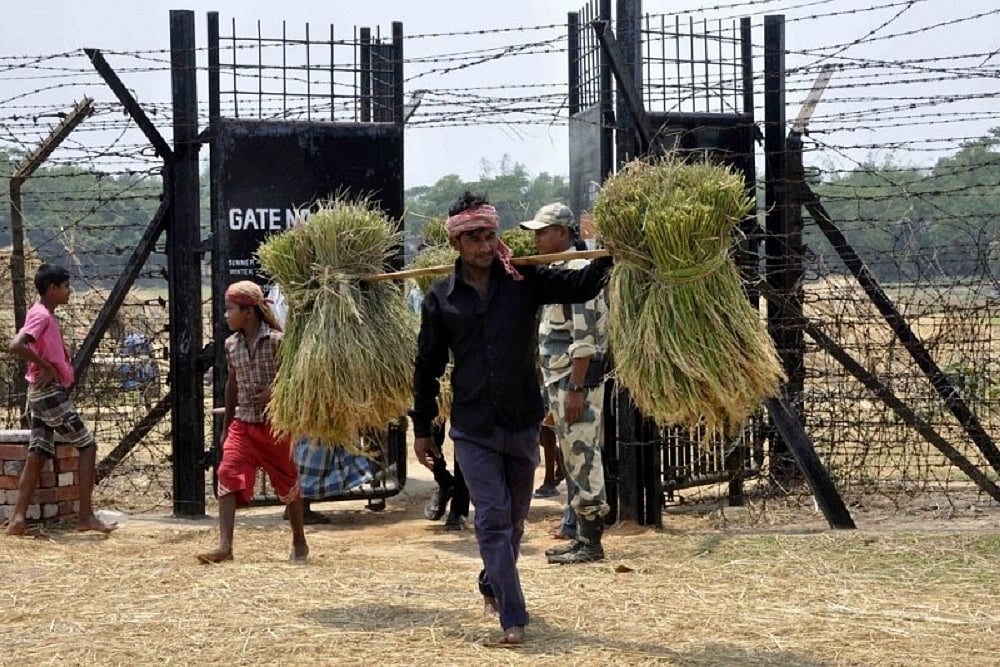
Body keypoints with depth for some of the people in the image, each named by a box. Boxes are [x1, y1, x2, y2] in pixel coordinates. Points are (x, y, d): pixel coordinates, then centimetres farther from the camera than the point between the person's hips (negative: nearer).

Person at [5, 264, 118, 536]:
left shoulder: (47, 315, 14)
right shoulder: (41, 315, -15)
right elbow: (16, 345, -30)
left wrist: (60, 355, 11)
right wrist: (46, 366, -22)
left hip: (43, 394, 9)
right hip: (51, 393, -9)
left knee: (38, 454, 6)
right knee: (87, 445, -3)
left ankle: (18, 519, 3)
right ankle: (85, 516, -2)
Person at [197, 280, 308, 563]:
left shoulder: (277, 341, -11)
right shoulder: (231, 344, 5)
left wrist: (275, 392, -24)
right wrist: (225, 425, 17)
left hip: (275, 424, -4)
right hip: (242, 423, 4)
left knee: (288, 483, 9)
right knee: (228, 476, -13)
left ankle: (299, 542, 27)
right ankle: (225, 545, -17)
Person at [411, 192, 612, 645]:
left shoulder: (524, 281, -1)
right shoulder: (441, 298, -1)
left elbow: (581, 286, -12)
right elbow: (427, 366, 6)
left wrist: (607, 257, -32)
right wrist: (421, 428, 7)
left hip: (522, 422, 2)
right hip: (473, 428, -2)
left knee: (514, 519, 16)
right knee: (493, 519, -8)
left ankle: (492, 586, 40)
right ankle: (513, 617, -8)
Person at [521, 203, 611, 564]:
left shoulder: (577, 271, -14)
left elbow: (584, 337, -21)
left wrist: (576, 389, -23)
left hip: (576, 381, -10)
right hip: (560, 380, 10)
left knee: (582, 458, -7)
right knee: (574, 460, 13)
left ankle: (591, 542, -2)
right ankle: (583, 537, 19)